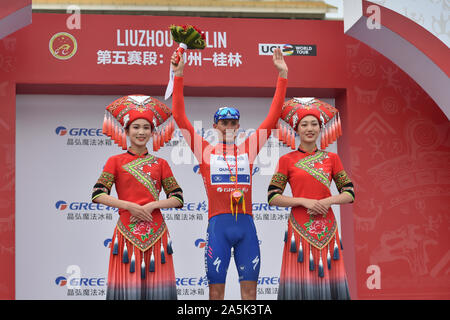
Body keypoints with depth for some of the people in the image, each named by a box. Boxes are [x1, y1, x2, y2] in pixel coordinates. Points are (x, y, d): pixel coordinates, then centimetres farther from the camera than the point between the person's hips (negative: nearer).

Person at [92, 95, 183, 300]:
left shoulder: (160, 164, 11)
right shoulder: (116, 162, 7)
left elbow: (178, 198, 6)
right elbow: (98, 195, -3)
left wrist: (152, 205, -10)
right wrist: (130, 205, -13)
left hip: (155, 232, 2)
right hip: (127, 232, -2)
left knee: (157, 287, -3)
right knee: (127, 287, -6)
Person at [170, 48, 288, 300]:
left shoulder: (249, 149, 13)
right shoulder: (205, 151, 9)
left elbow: (273, 116, 13)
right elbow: (180, 117, 4)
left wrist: (283, 75, 10)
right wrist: (178, 75, -1)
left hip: (246, 224, 2)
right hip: (218, 224, -2)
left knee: (250, 290, 4)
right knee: (216, 290, 0)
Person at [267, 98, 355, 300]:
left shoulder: (331, 158, 10)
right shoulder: (287, 160, 4)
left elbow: (349, 194, 9)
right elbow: (272, 197, -1)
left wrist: (328, 201, -10)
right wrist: (304, 201, -12)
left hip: (326, 229, 2)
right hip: (299, 229, -2)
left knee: (328, 280, 0)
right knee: (300, 282, -5)